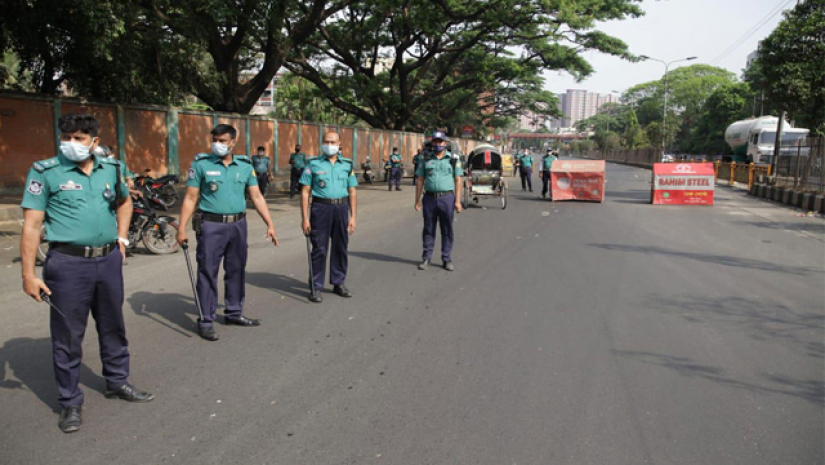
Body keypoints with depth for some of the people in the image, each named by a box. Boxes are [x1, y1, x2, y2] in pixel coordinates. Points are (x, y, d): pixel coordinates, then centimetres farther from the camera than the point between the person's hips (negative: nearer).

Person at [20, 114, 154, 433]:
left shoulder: (110, 168, 6)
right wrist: (28, 274, -12)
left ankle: (117, 383, 35)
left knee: (113, 326, 17)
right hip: (69, 263, -4)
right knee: (68, 335, 5)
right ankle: (70, 403, 19)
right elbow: (31, 225, -8)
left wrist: (122, 237, 13)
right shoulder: (45, 172, -6)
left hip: (109, 260, 5)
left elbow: (124, 202, 26)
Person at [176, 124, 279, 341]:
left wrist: (270, 224, 2)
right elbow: (190, 198, -4)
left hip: (238, 224, 4)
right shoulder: (201, 164, -3)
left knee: (236, 270, 13)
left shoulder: (245, 165, 6)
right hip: (211, 225, -4)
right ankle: (206, 321, 7)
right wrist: (182, 228, -9)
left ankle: (234, 313, 28)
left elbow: (256, 196, 7)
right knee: (208, 272, -1)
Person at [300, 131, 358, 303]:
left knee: (340, 248, 11)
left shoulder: (347, 165, 9)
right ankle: (316, 287, 9)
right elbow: (305, 192, -1)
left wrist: (353, 217, 5)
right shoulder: (314, 164, 1)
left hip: (341, 208, 3)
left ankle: (339, 283, 25)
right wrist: (305, 218, -7)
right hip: (321, 207, -3)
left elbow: (352, 192, 11)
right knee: (319, 249, 0)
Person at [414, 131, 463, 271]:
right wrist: (417, 200, 3)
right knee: (428, 229, 7)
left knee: (447, 230, 3)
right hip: (429, 198, 1)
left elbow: (458, 180, 2)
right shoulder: (426, 160, 8)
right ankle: (426, 258, 16)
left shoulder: (453, 160, 5)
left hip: (447, 198, -1)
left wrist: (458, 201, -6)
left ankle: (447, 259, 12)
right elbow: (419, 180, 9)